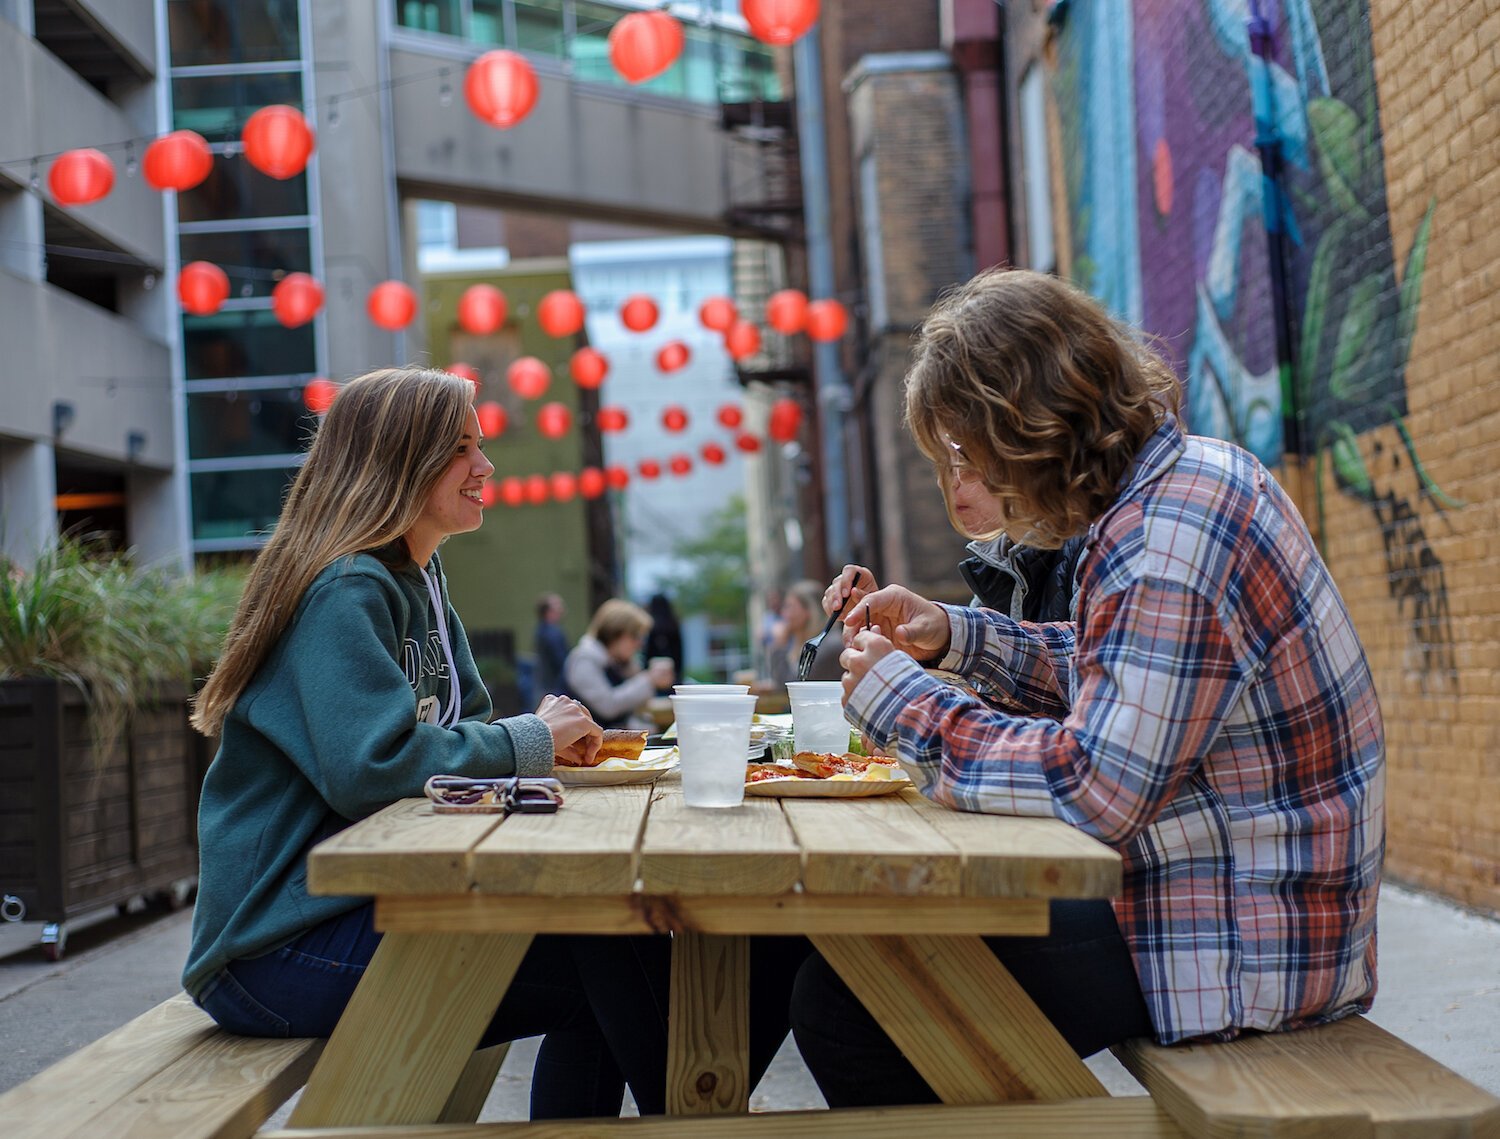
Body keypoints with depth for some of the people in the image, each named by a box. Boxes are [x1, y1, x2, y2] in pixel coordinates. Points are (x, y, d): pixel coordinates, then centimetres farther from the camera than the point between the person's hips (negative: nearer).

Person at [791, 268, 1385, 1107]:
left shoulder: (1170, 533, -24)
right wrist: (956, 635, 10)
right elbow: (1115, 680, 22)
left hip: (1245, 944, -11)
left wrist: (902, 700, -15)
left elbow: (1097, 785, -27)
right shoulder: (1187, 477, 9)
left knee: (841, 1005, -13)